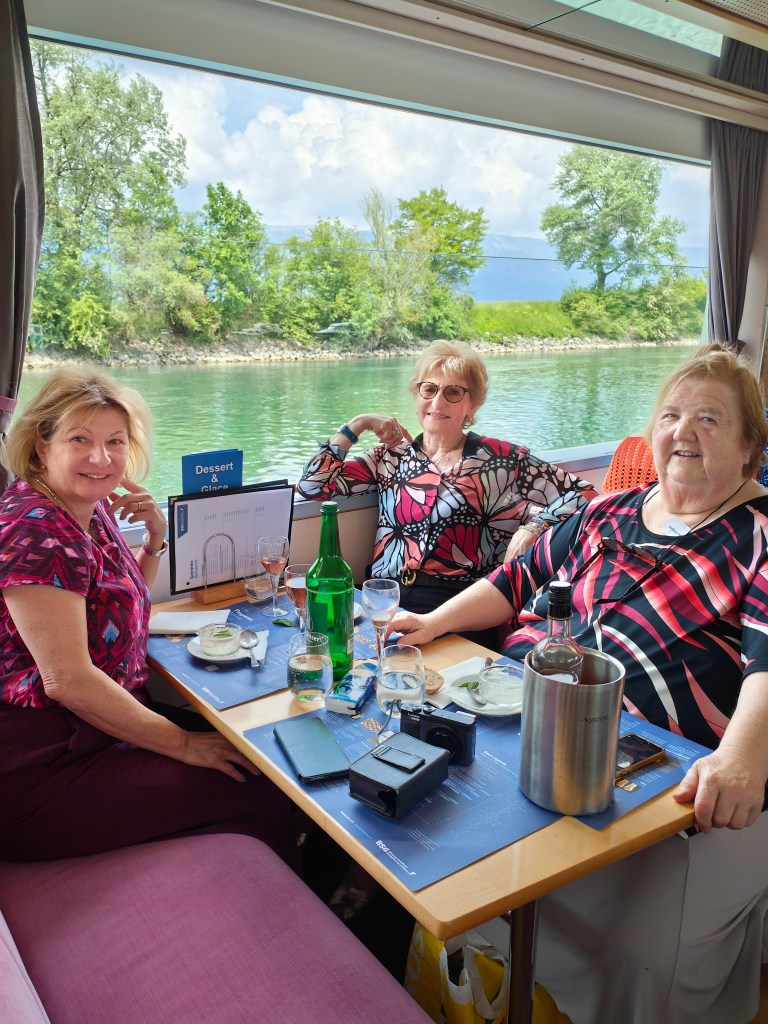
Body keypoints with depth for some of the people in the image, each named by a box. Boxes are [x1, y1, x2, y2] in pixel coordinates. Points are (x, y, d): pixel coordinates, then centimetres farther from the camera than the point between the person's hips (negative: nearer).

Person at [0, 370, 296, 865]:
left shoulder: (91, 510, 7)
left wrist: (154, 539, 2)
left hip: (98, 727, 10)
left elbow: (124, 604, 21)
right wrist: (182, 743, -17)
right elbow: (68, 679, -25)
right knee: (257, 796, -12)